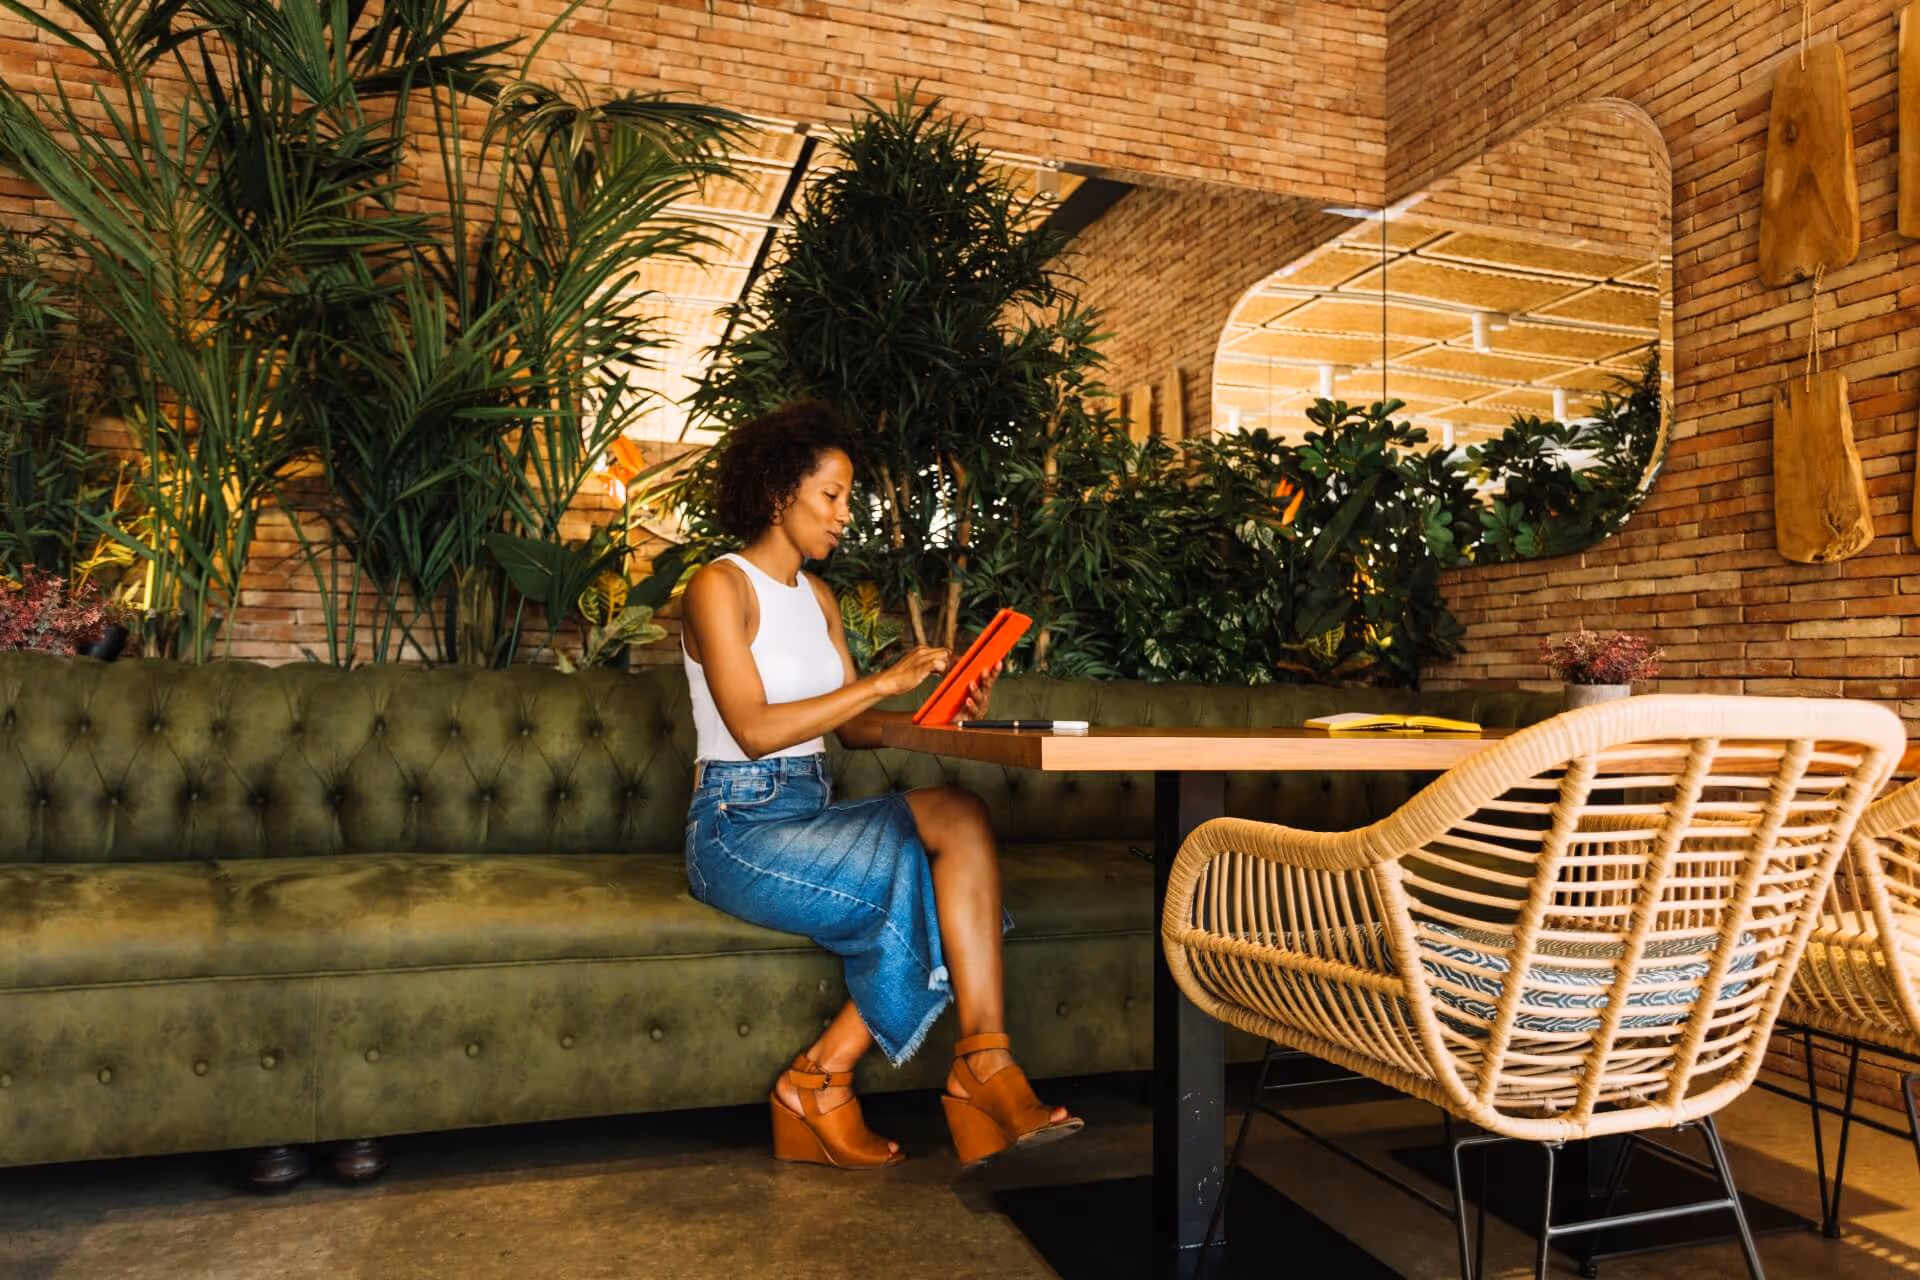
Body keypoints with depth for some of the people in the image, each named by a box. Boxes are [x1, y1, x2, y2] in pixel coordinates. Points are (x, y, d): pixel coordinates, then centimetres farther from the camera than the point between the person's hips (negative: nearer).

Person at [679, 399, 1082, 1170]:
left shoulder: (818, 597, 17)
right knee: (939, 882, -24)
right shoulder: (720, 587, -7)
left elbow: (851, 728, 11)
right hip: (738, 827, -7)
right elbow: (754, 729, -19)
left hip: (812, 815, 7)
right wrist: (883, 682, -21)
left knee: (961, 815, -22)